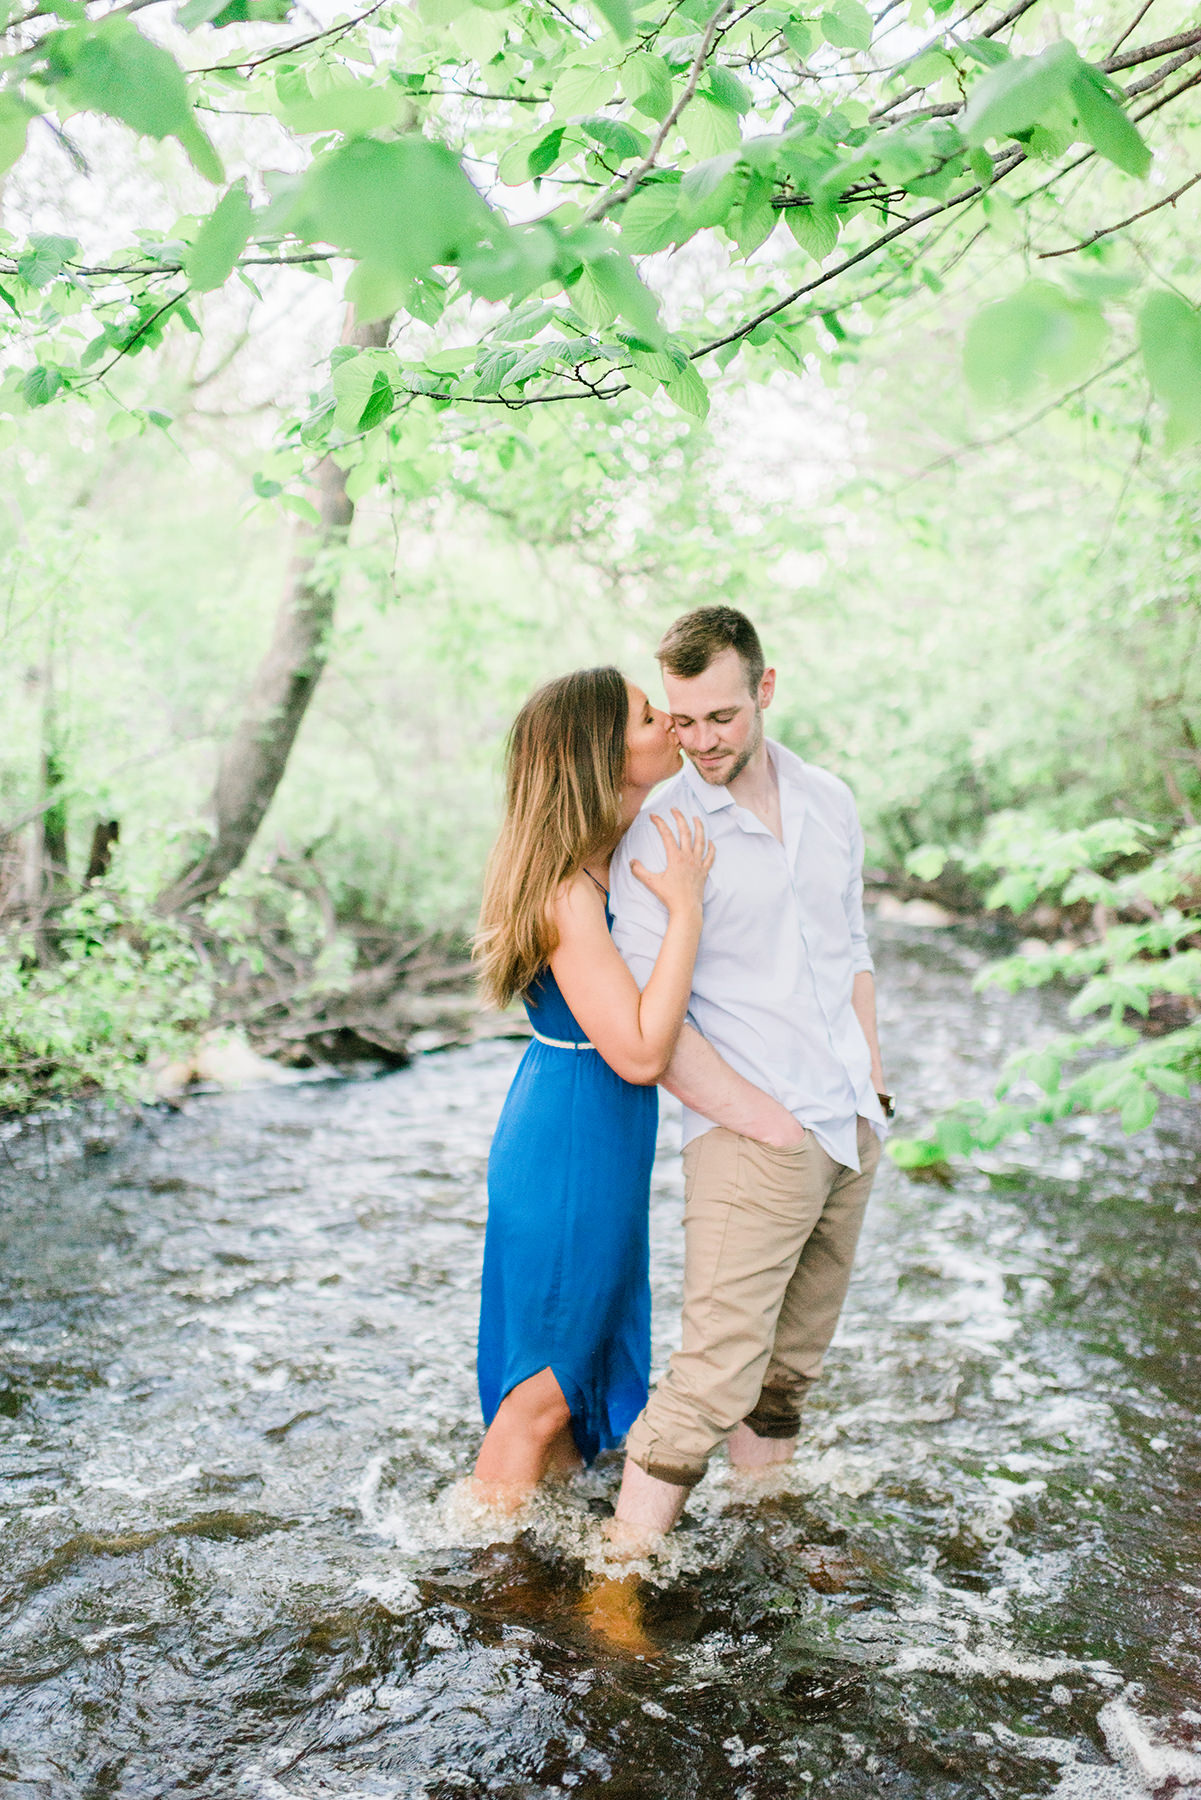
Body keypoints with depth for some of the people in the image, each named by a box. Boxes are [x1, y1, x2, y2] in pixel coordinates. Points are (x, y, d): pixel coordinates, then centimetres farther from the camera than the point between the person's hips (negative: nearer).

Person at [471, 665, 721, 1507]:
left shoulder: (622, 856, 2)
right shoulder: (568, 892, -26)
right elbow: (640, 1053, -30)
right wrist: (686, 909, -28)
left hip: (599, 1145, 10)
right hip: (570, 1151, -10)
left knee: (583, 1364, 24)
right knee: (543, 1386, 8)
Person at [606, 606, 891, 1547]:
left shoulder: (829, 802, 9)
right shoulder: (655, 836, -9)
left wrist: (871, 1082, 9)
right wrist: (762, 1116, -14)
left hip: (852, 1127, 6)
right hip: (750, 1138, -6)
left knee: (792, 1363, 15)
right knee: (716, 1374, -10)